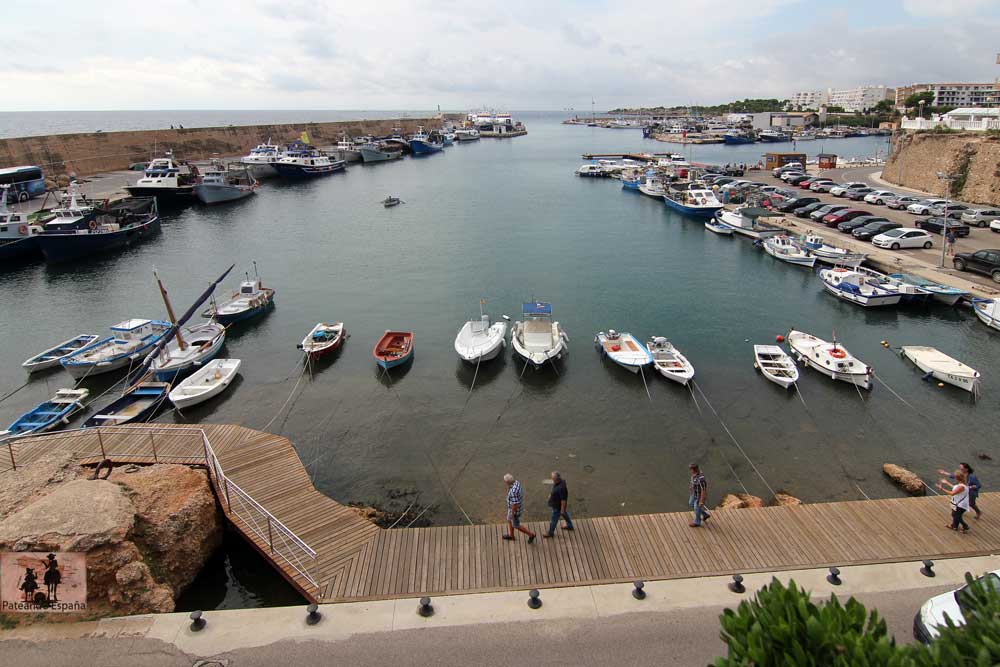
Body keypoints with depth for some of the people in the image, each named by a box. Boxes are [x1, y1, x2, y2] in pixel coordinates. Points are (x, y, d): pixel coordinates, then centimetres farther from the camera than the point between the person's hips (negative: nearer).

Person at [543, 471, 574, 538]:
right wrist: (551, 494, 17)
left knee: (554, 519, 11)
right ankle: (569, 526, 51)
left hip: (558, 506, -9)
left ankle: (550, 533, 31)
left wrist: (562, 509, -21)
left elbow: (563, 500, -30)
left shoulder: (561, 488, -40)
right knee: (564, 514, 29)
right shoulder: (560, 481, -13)